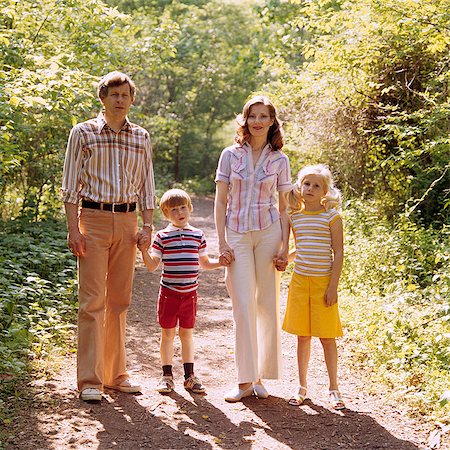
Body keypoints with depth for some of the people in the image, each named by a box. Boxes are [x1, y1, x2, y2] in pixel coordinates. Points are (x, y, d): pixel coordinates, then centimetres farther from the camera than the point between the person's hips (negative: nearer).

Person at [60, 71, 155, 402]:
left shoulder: (141, 137, 11)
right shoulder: (83, 133, 2)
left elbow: (146, 186, 15)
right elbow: (71, 185, 0)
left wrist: (148, 226, 5)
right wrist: (73, 228, -8)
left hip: (127, 221, 4)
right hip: (92, 217, -3)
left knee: (120, 300, 8)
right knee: (93, 301, -7)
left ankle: (115, 374, 18)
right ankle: (90, 380, -2)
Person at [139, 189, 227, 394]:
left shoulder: (198, 235, 6)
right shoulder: (162, 237, -2)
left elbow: (204, 263, 16)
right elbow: (152, 266, -2)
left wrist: (220, 262, -1)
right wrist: (144, 250, -18)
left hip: (190, 293, 2)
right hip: (169, 293, -2)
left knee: (186, 333, 10)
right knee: (167, 333, 5)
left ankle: (189, 376, 18)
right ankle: (167, 375, 14)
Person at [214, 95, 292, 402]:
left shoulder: (279, 160, 6)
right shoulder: (230, 155, 5)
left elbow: (284, 207, 7)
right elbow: (221, 201, 5)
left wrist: (285, 247, -1)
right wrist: (222, 242, -3)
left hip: (269, 232, 1)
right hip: (237, 235, 0)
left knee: (268, 305, 2)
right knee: (243, 306, -7)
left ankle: (260, 377, 14)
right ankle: (245, 381, 0)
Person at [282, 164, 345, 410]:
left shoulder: (331, 217, -6)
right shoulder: (295, 217, 7)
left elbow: (338, 253, -8)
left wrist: (333, 286, -12)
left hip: (323, 282, -4)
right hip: (300, 280, 4)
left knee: (327, 337, 3)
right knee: (302, 336, 10)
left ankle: (333, 388, 15)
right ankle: (301, 386, 20)